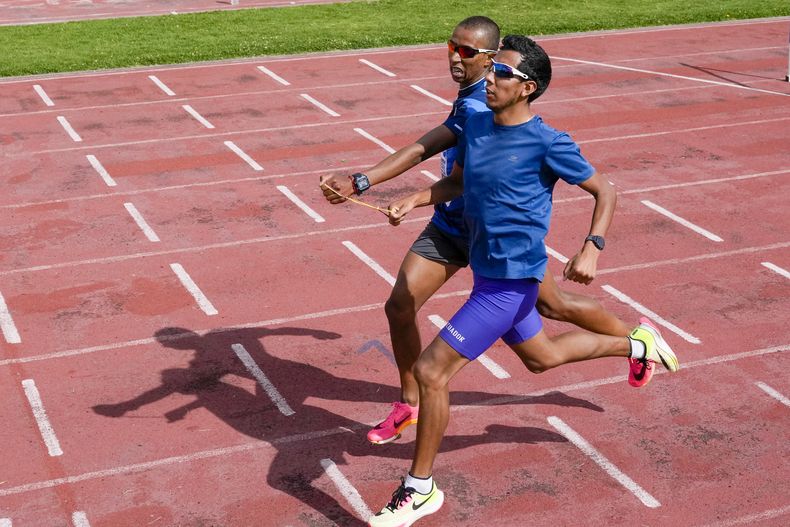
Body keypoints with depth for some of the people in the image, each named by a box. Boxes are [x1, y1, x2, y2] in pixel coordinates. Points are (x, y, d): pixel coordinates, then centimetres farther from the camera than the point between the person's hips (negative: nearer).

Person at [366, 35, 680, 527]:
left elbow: (603, 191, -7)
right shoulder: (476, 124, 4)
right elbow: (457, 181, 18)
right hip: (489, 271, 9)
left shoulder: (548, 143, -16)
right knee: (541, 357, 29)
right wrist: (416, 200, -1)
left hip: (509, 281, -9)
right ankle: (638, 345, 48)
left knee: (430, 371, -11)